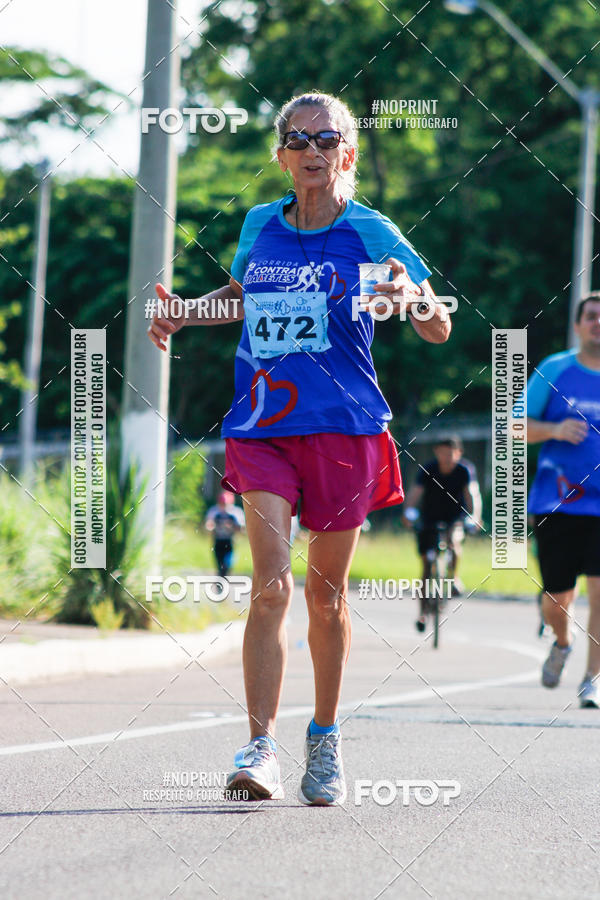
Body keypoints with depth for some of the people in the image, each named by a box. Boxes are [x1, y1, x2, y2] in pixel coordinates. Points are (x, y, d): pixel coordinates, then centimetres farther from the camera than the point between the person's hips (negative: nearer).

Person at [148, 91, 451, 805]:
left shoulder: (371, 232, 1)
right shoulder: (259, 226, 10)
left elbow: (440, 329, 3)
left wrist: (412, 300, -18)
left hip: (343, 429, -1)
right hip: (261, 426, 1)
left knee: (326, 594, 8)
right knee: (270, 584, -15)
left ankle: (325, 741, 26)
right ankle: (260, 751, -19)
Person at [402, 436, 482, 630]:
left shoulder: (465, 470, -14)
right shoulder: (428, 470, -14)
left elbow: (472, 493, -24)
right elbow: (415, 492, -25)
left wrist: (474, 516, -41)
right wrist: (409, 511, -44)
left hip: (454, 519, -1)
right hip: (430, 521, 1)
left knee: (453, 539, -35)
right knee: (427, 565, -1)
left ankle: (454, 577, -13)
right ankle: (423, 611, 10)